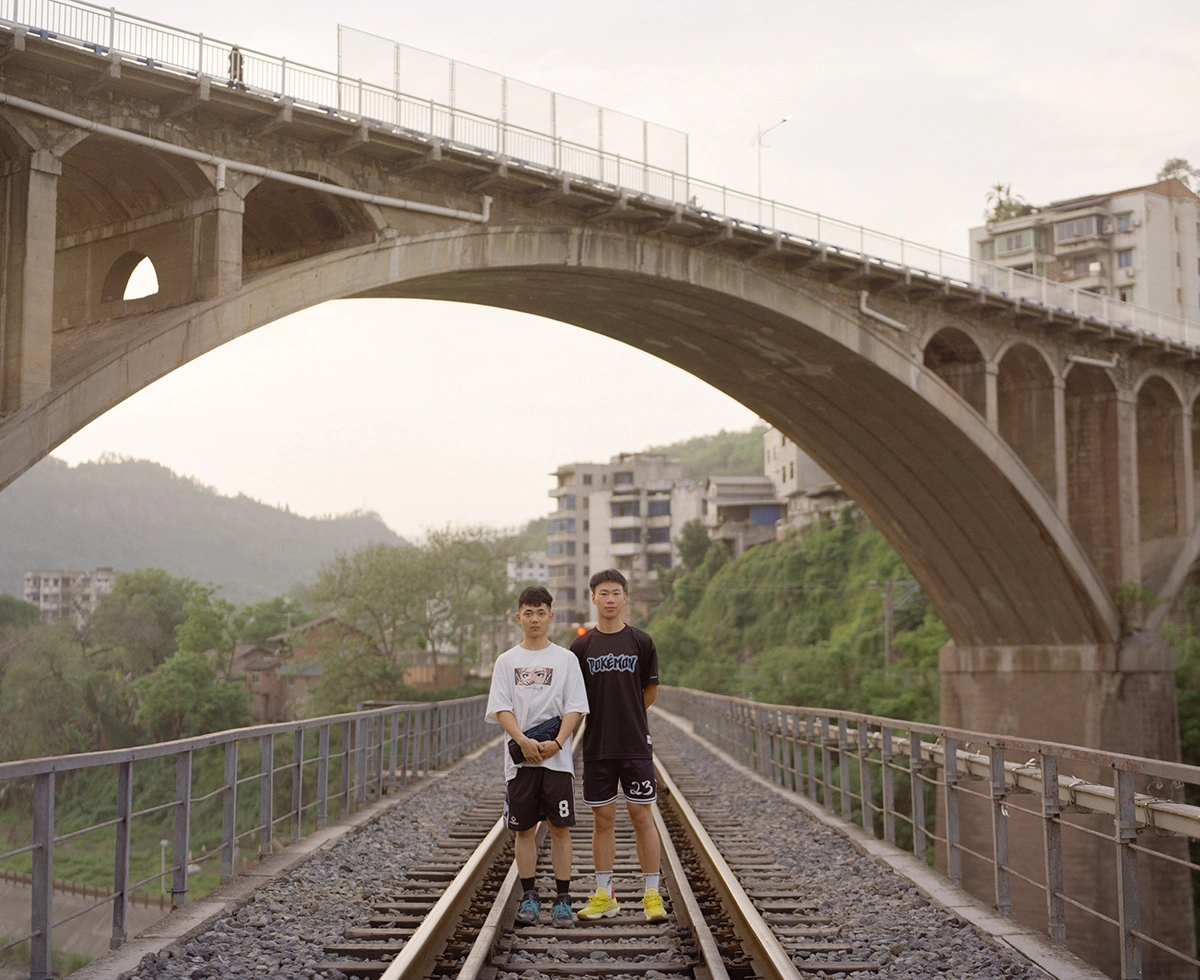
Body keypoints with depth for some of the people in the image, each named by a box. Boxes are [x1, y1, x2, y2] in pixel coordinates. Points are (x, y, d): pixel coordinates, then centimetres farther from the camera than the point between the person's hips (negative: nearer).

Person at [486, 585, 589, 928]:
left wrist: (556, 742, -17)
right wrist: (523, 741, -17)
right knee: (524, 828, 5)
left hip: (557, 757, -1)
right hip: (519, 757, 1)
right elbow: (501, 708, 0)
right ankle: (529, 896, 14)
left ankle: (563, 899, 4)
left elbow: (575, 707, -1)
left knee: (560, 827, -2)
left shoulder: (565, 659, 5)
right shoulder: (507, 661, 8)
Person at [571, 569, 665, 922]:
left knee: (642, 816, 0)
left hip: (635, 746, -1)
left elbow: (650, 692, 11)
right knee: (603, 818, 6)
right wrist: (604, 719, 4)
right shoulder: (582, 645, 4)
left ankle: (652, 895, 6)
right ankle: (604, 895, 15)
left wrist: (624, 717, 11)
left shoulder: (641, 642, 2)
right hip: (597, 746, 1)